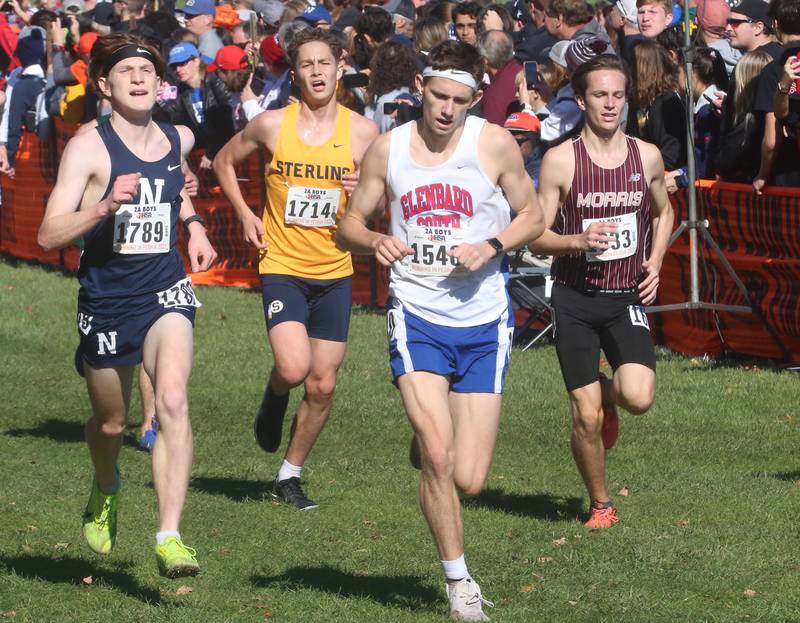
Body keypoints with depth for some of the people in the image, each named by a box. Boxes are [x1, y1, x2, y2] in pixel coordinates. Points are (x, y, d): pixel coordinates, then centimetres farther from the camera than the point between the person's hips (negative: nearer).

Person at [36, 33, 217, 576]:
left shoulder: (179, 140, 5)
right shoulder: (89, 148, -10)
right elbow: (49, 234, -17)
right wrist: (105, 206, -31)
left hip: (166, 292, 2)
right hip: (106, 300, -1)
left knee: (173, 400, -23)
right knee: (111, 422, 16)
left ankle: (170, 538, -26)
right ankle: (105, 491, 52)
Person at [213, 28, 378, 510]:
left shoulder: (363, 132, -4)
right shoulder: (272, 124, -5)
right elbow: (225, 162, 13)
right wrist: (245, 214, 1)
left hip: (334, 273, 2)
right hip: (282, 267, -2)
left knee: (323, 385, 4)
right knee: (294, 368, -22)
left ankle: (290, 475, 23)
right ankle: (275, 397, 15)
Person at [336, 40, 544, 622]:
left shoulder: (495, 143, -3)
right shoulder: (388, 148, 1)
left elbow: (533, 216, 7)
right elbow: (350, 224, 11)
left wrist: (491, 246, -13)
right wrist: (375, 241, -12)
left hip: (483, 320, 0)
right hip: (416, 316, 0)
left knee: (469, 480, -2)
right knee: (437, 454, -17)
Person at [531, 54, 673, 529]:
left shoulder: (647, 156, 2)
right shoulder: (560, 160, -7)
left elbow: (664, 212, 21)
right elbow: (537, 236, -4)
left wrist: (655, 262, 5)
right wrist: (579, 241, -22)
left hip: (628, 297, 2)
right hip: (575, 297, -2)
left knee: (639, 397, -19)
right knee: (586, 418, -4)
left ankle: (607, 393, 19)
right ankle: (601, 504, 20)